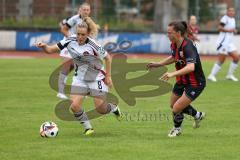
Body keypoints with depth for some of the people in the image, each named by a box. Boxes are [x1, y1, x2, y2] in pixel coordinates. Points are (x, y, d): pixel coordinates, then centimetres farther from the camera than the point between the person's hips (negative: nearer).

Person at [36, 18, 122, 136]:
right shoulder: (70, 41, -14)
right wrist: (44, 46, -33)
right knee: (74, 106, -15)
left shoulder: (93, 45, -25)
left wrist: (108, 76, -9)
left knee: (101, 110, 0)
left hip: (97, 79, -3)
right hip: (79, 78, 3)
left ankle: (114, 108, 37)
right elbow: (51, 49, -12)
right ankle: (88, 128, 9)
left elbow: (107, 58, -11)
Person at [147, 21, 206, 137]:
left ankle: (177, 129, 22)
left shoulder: (188, 47, -31)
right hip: (182, 81, 9)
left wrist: (173, 74, -54)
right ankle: (197, 115, 44)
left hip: (195, 83, -9)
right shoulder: (174, 45, -4)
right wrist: (158, 64, 10)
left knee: (177, 109, -10)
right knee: (173, 105, 21)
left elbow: (191, 67, -45)